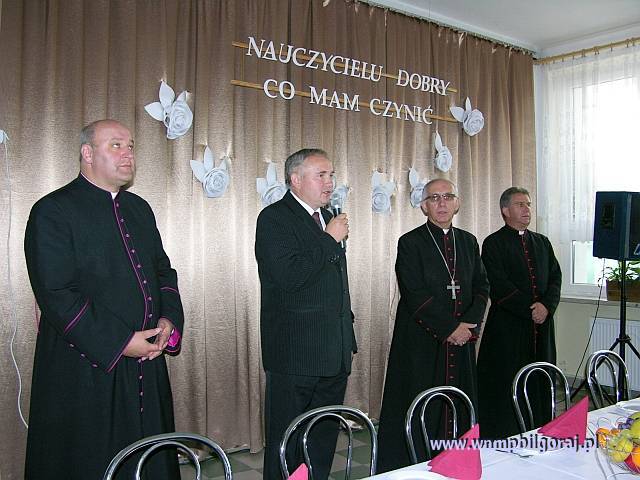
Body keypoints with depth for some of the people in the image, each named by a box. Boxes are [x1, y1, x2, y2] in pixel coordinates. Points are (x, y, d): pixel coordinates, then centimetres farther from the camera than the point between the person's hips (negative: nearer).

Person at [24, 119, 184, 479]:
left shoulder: (139, 209, 13)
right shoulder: (53, 212, -9)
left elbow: (163, 271, 18)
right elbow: (56, 295, -16)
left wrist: (169, 320, -1)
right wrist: (119, 343, -18)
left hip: (146, 364, 6)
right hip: (85, 368, -6)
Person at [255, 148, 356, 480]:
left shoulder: (328, 219, 15)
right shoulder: (274, 218, -9)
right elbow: (289, 276, -24)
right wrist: (330, 240, -15)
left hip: (335, 352, 8)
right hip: (295, 354, -7)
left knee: (324, 440, 16)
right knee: (286, 444, 4)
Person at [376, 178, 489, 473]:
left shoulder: (468, 242, 12)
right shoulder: (410, 242, -5)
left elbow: (481, 286, 11)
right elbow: (415, 294, -12)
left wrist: (470, 323, -5)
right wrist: (449, 328, -13)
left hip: (462, 339, 5)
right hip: (422, 341, -4)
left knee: (459, 407, 8)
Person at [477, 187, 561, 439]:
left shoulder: (542, 242, 16)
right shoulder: (493, 243, -3)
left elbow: (555, 277, 10)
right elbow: (499, 286, -11)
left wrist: (547, 305, -8)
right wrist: (530, 309, -14)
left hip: (541, 324, 6)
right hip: (507, 326, -5)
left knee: (539, 383, 8)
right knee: (506, 387, -2)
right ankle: (503, 443, 7)